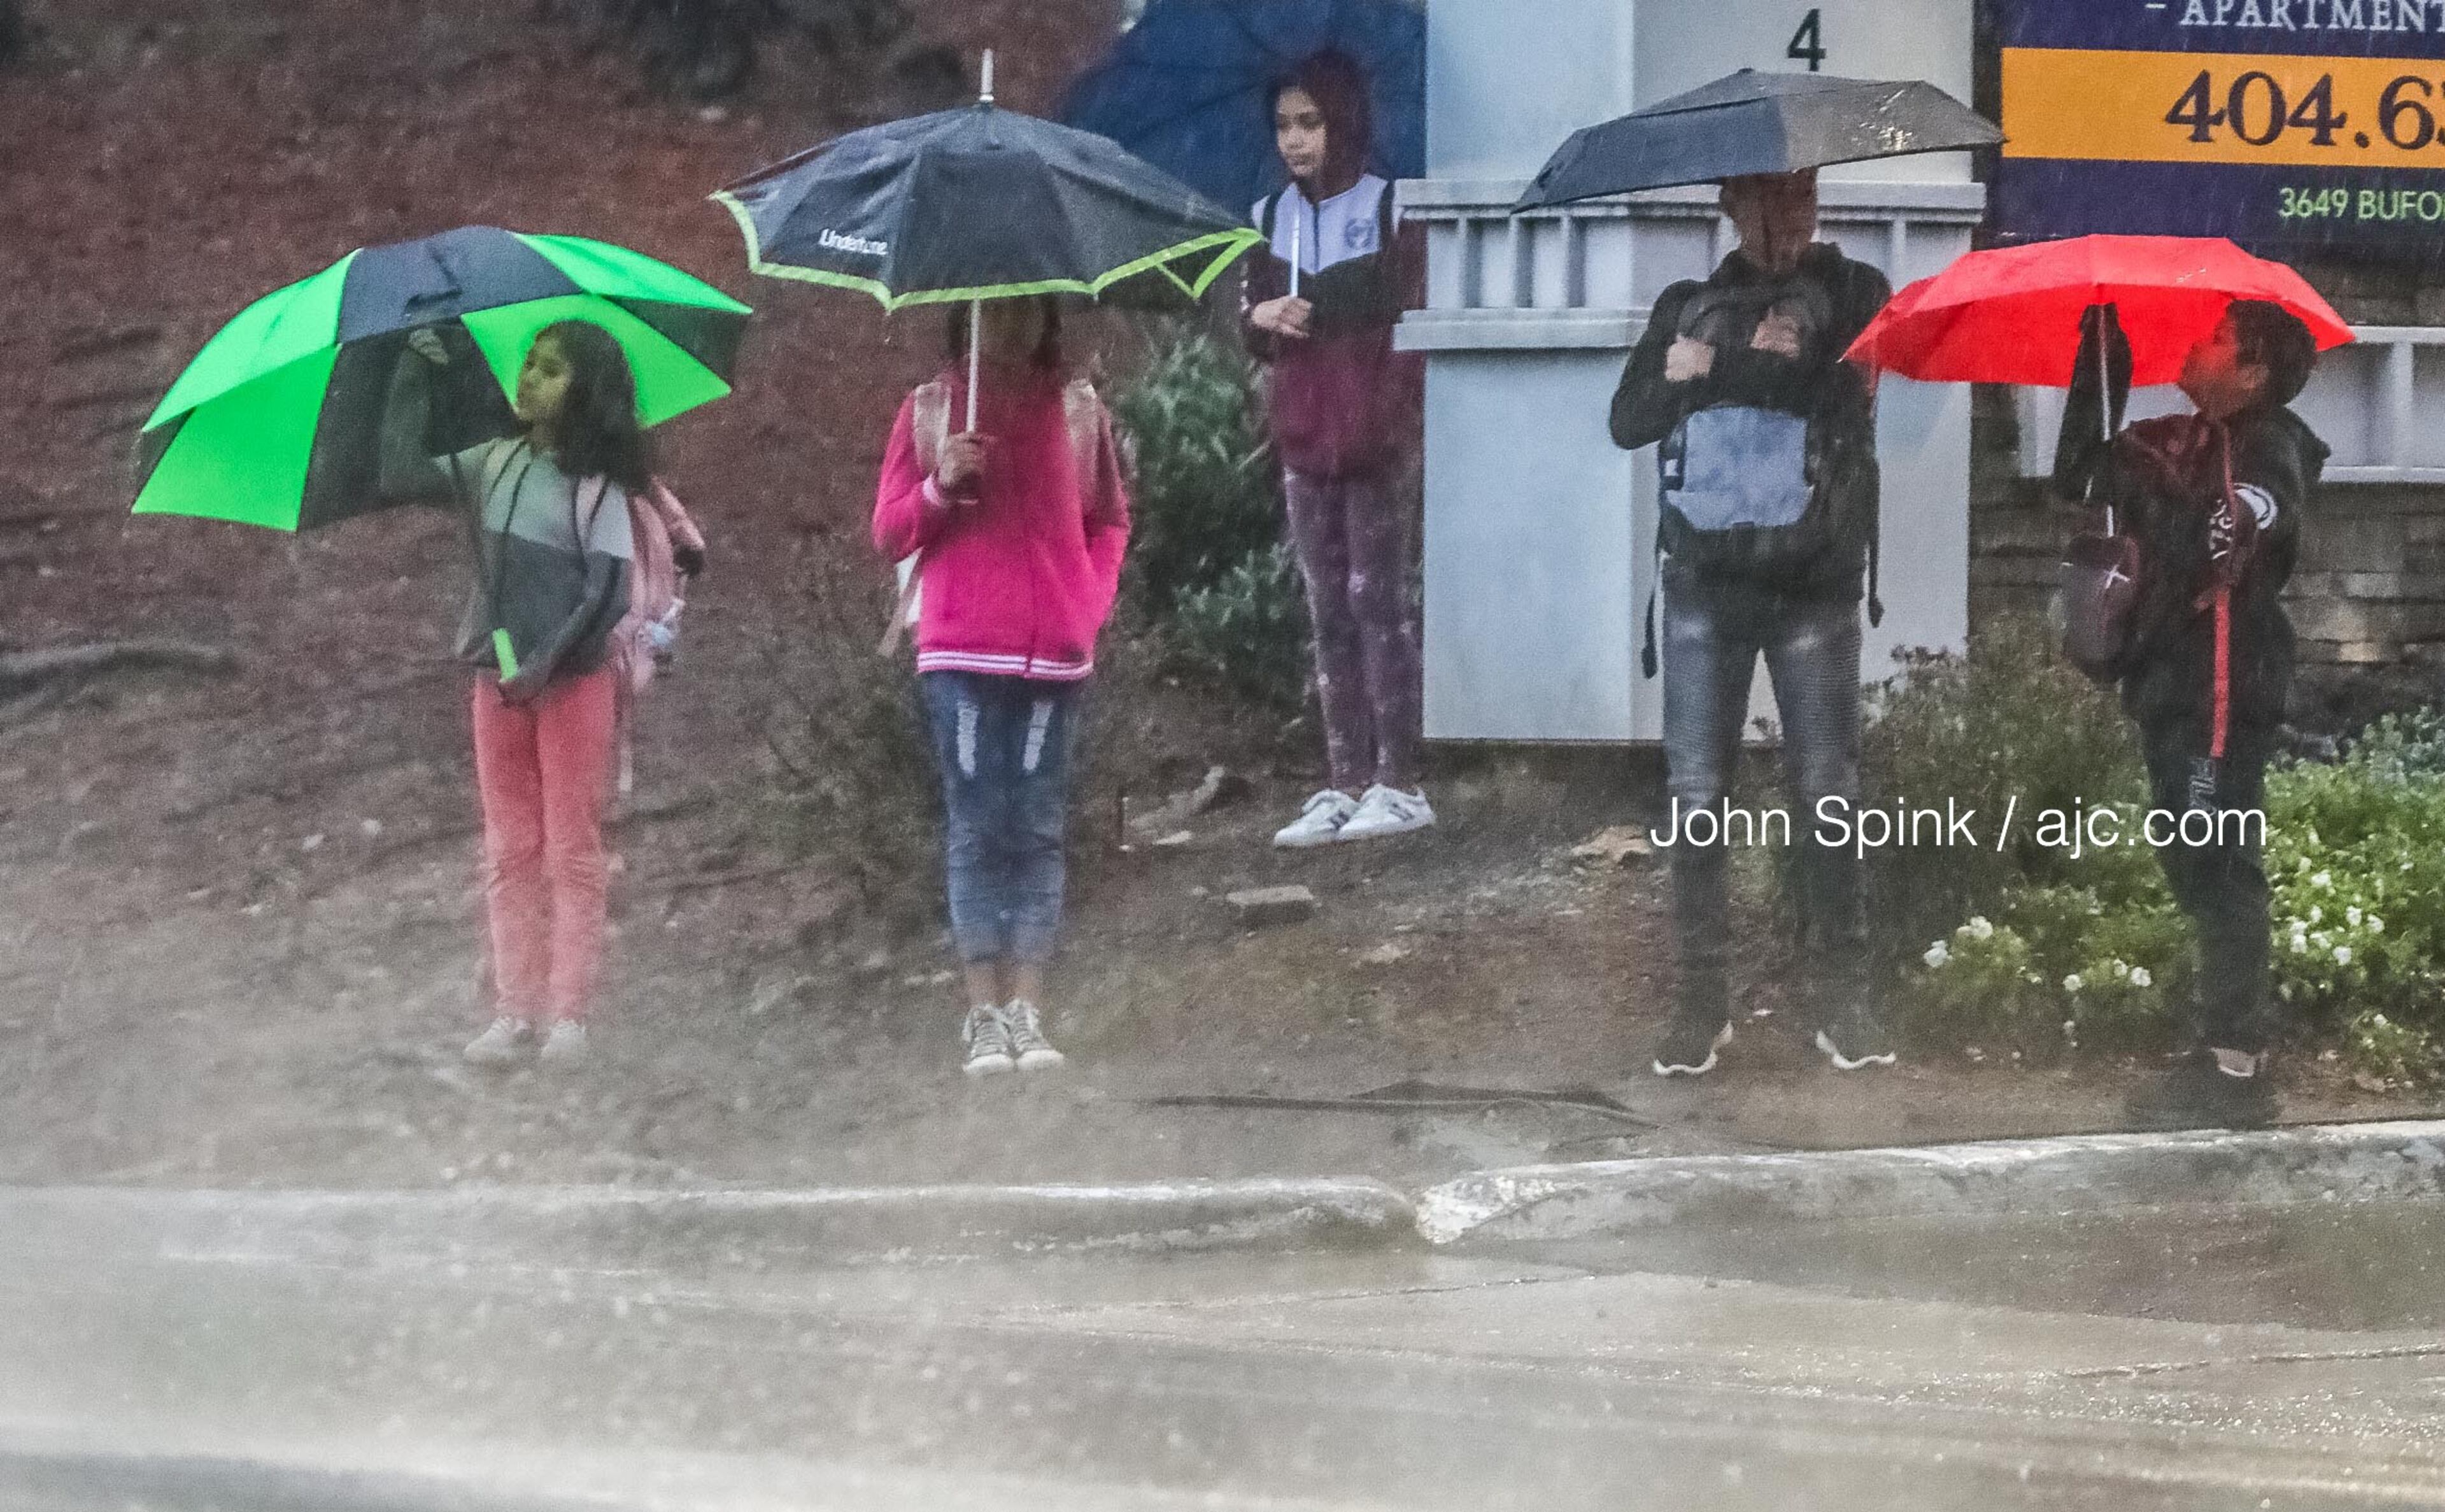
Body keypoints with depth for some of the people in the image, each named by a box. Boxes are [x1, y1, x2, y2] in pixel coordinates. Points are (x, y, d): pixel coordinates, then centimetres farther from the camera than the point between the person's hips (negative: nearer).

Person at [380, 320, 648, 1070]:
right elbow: (402, 476, 1)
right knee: (510, 852, 5)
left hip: (572, 681, -5)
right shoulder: (494, 465, 7)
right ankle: (513, 1010, 7)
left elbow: (608, 594, -13)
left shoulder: (597, 487, -7)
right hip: (498, 681, 5)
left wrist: (544, 666, -21)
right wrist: (414, 376, -1)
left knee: (572, 852, -1)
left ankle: (568, 1015, 0)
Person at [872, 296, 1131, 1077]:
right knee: (976, 830, -4)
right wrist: (940, 488, -12)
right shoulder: (930, 411, 7)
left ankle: (1027, 1011, -2)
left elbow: (1109, 522, 17)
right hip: (961, 654, -1)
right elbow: (890, 533, 7)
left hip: (1053, 655, 1)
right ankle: (985, 1013, -4)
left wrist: (1092, 605, 2)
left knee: (1038, 830, -1)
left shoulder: (1078, 409, 11)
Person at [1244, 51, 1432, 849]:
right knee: (1329, 612, 5)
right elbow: (1254, 340, 15)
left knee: (1378, 603, -5)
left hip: (1372, 439, -5)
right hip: (1303, 440, 5)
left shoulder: (1389, 209, -5)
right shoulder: (1270, 219, 11)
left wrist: (1391, 424, -17)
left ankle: (1399, 783, -3)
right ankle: (1345, 784, 6)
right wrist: (1261, 318, -9)